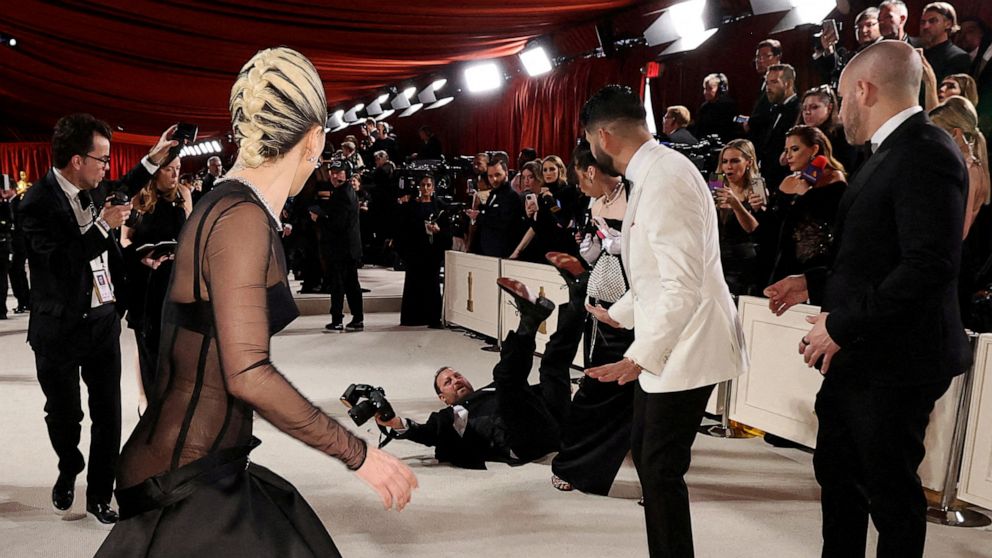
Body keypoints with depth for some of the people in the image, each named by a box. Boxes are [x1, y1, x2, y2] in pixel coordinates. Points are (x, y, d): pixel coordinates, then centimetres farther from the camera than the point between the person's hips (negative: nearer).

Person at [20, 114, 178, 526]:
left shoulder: (92, 188, 1)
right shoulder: (39, 202, -18)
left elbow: (118, 193, 26)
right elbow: (61, 263, -26)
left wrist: (153, 159, 21)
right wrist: (103, 226, -24)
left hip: (104, 320, 5)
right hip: (61, 327, -5)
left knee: (108, 413, 9)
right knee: (64, 414, 15)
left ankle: (99, 495, 24)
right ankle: (68, 471, 45)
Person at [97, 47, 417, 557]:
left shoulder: (223, 207, 7)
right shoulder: (242, 218, -20)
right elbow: (248, 375, -26)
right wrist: (356, 453, -20)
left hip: (202, 465, 8)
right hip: (187, 478, -8)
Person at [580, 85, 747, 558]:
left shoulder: (664, 179, -22)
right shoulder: (653, 172, 10)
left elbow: (683, 285, -29)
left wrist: (641, 356, -32)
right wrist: (619, 315, 28)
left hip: (685, 344, -11)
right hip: (663, 342, 11)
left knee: (662, 469, -3)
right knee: (646, 454, 19)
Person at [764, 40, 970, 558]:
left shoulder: (926, 153, -18)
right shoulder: (892, 152, 13)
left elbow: (930, 264, -27)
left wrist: (842, 324, -23)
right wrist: (814, 283, 13)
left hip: (892, 362, -10)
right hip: (856, 357, 10)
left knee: (890, 489, 7)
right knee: (837, 474, 20)